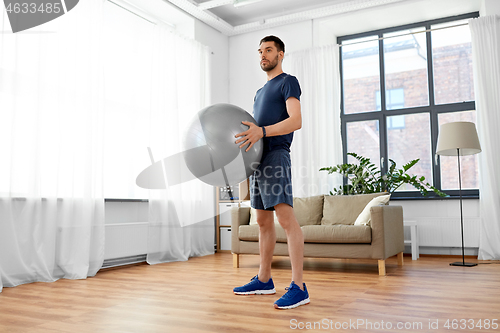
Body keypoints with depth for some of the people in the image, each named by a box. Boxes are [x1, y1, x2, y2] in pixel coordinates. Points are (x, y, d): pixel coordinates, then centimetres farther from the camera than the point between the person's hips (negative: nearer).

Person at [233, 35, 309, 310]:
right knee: (263, 220, 10)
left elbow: (296, 121, -13)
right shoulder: (260, 92, 27)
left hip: (276, 155, -9)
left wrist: (262, 131, -26)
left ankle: (298, 287, -14)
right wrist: (238, 140, 11)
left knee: (285, 217, -15)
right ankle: (264, 280, 17)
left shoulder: (288, 82, 2)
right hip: (258, 158, 9)